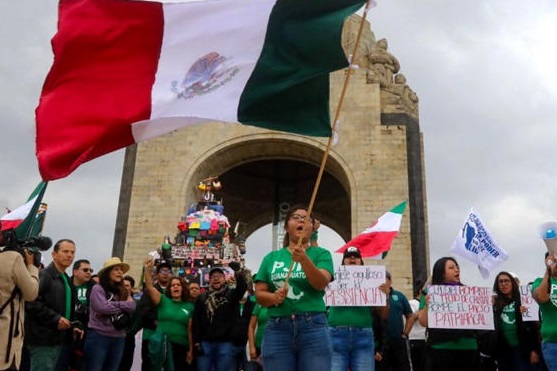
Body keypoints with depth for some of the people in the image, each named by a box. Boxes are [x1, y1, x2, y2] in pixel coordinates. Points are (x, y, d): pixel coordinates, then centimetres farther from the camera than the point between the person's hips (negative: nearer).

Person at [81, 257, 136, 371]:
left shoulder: (123, 291, 13)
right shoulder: (98, 288, -4)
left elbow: (132, 306, -3)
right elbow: (103, 307, -18)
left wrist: (113, 306, -13)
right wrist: (123, 305, -4)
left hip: (118, 339, 6)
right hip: (99, 336, -6)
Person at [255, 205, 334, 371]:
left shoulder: (321, 254, 6)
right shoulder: (271, 257, 12)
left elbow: (321, 284, -11)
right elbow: (259, 294, 10)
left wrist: (304, 260, -27)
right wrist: (274, 297, -12)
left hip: (313, 327, -2)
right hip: (277, 328, 2)